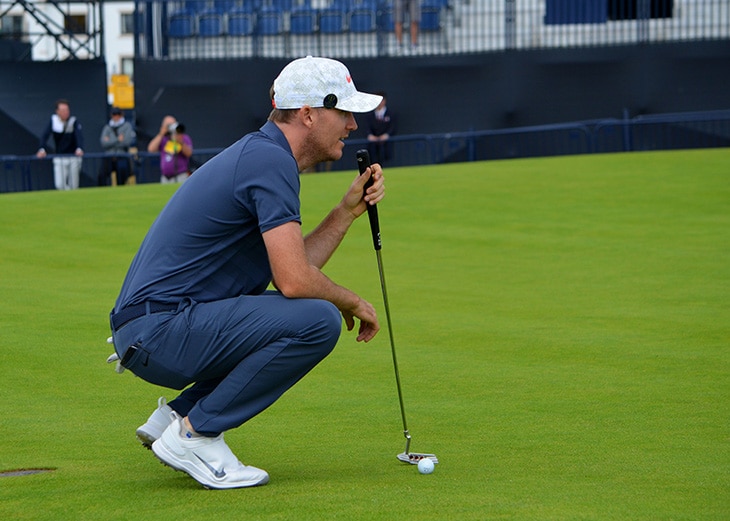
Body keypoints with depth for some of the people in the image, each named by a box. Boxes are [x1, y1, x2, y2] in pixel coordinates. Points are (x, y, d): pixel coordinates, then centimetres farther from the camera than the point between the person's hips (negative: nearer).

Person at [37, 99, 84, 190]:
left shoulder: (74, 121, -5)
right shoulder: (53, 120, 0)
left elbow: (79, 135, -19)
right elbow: (45, 135, -7)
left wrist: (79, 148, -38)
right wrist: (42, 149, -23)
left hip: (74, 157, -1)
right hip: (59, 159, 1)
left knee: (73, 186, -2)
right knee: (59, 185, -11)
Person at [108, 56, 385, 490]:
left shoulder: (259, 155, 18)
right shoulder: (270, 161, -14)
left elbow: (293, 267, 17)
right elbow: (294, 280, -20)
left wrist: (349, 210, 10)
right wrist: (353, 302, -3)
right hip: (159, 332, -11)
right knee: (318, 319, -21)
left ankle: (178, 415, 14)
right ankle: (195, 434, -11)